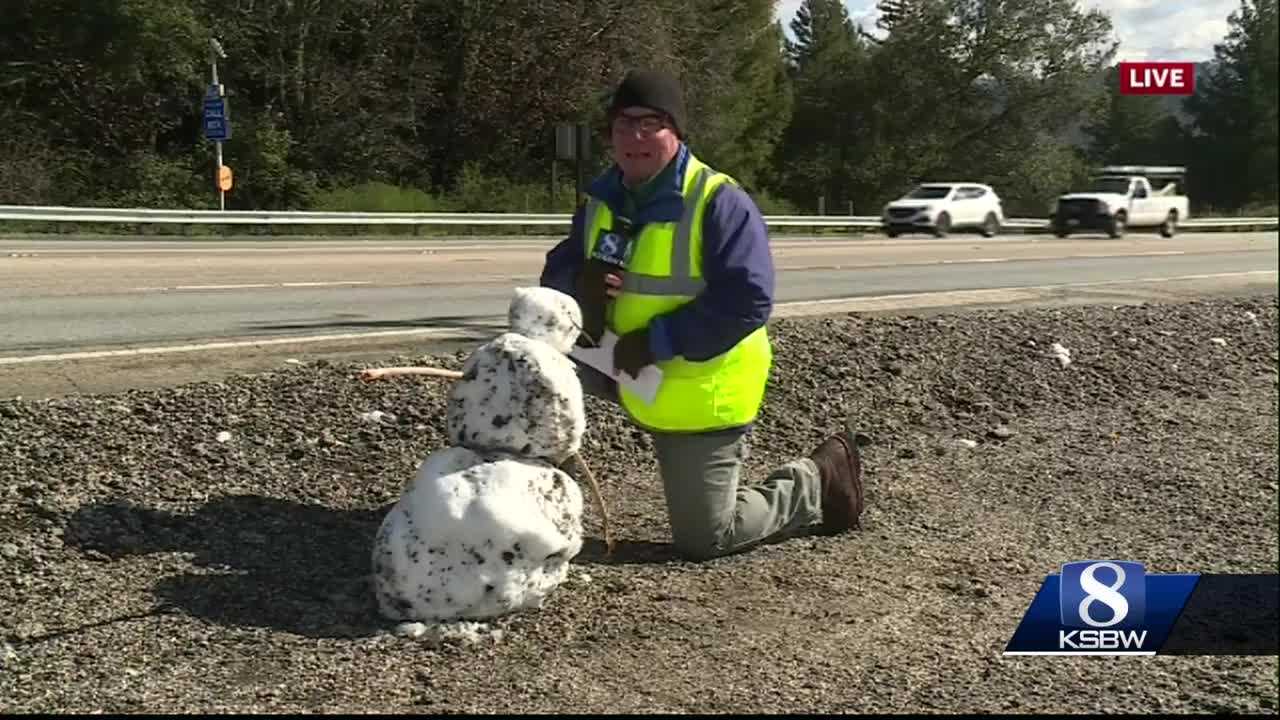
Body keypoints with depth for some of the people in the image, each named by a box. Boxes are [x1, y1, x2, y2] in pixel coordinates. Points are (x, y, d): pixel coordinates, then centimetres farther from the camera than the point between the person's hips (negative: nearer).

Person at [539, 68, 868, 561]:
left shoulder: (719, 202, -20)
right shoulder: (601, 201, 2)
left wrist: (656, 341, -28)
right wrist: (581, 284, -20)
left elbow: (747, 302, -26)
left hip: (703, 396, -7)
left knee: (704, 540, 1)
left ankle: (817, 484, 23)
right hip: (641, 386, 7)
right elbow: (558, 272, 6)